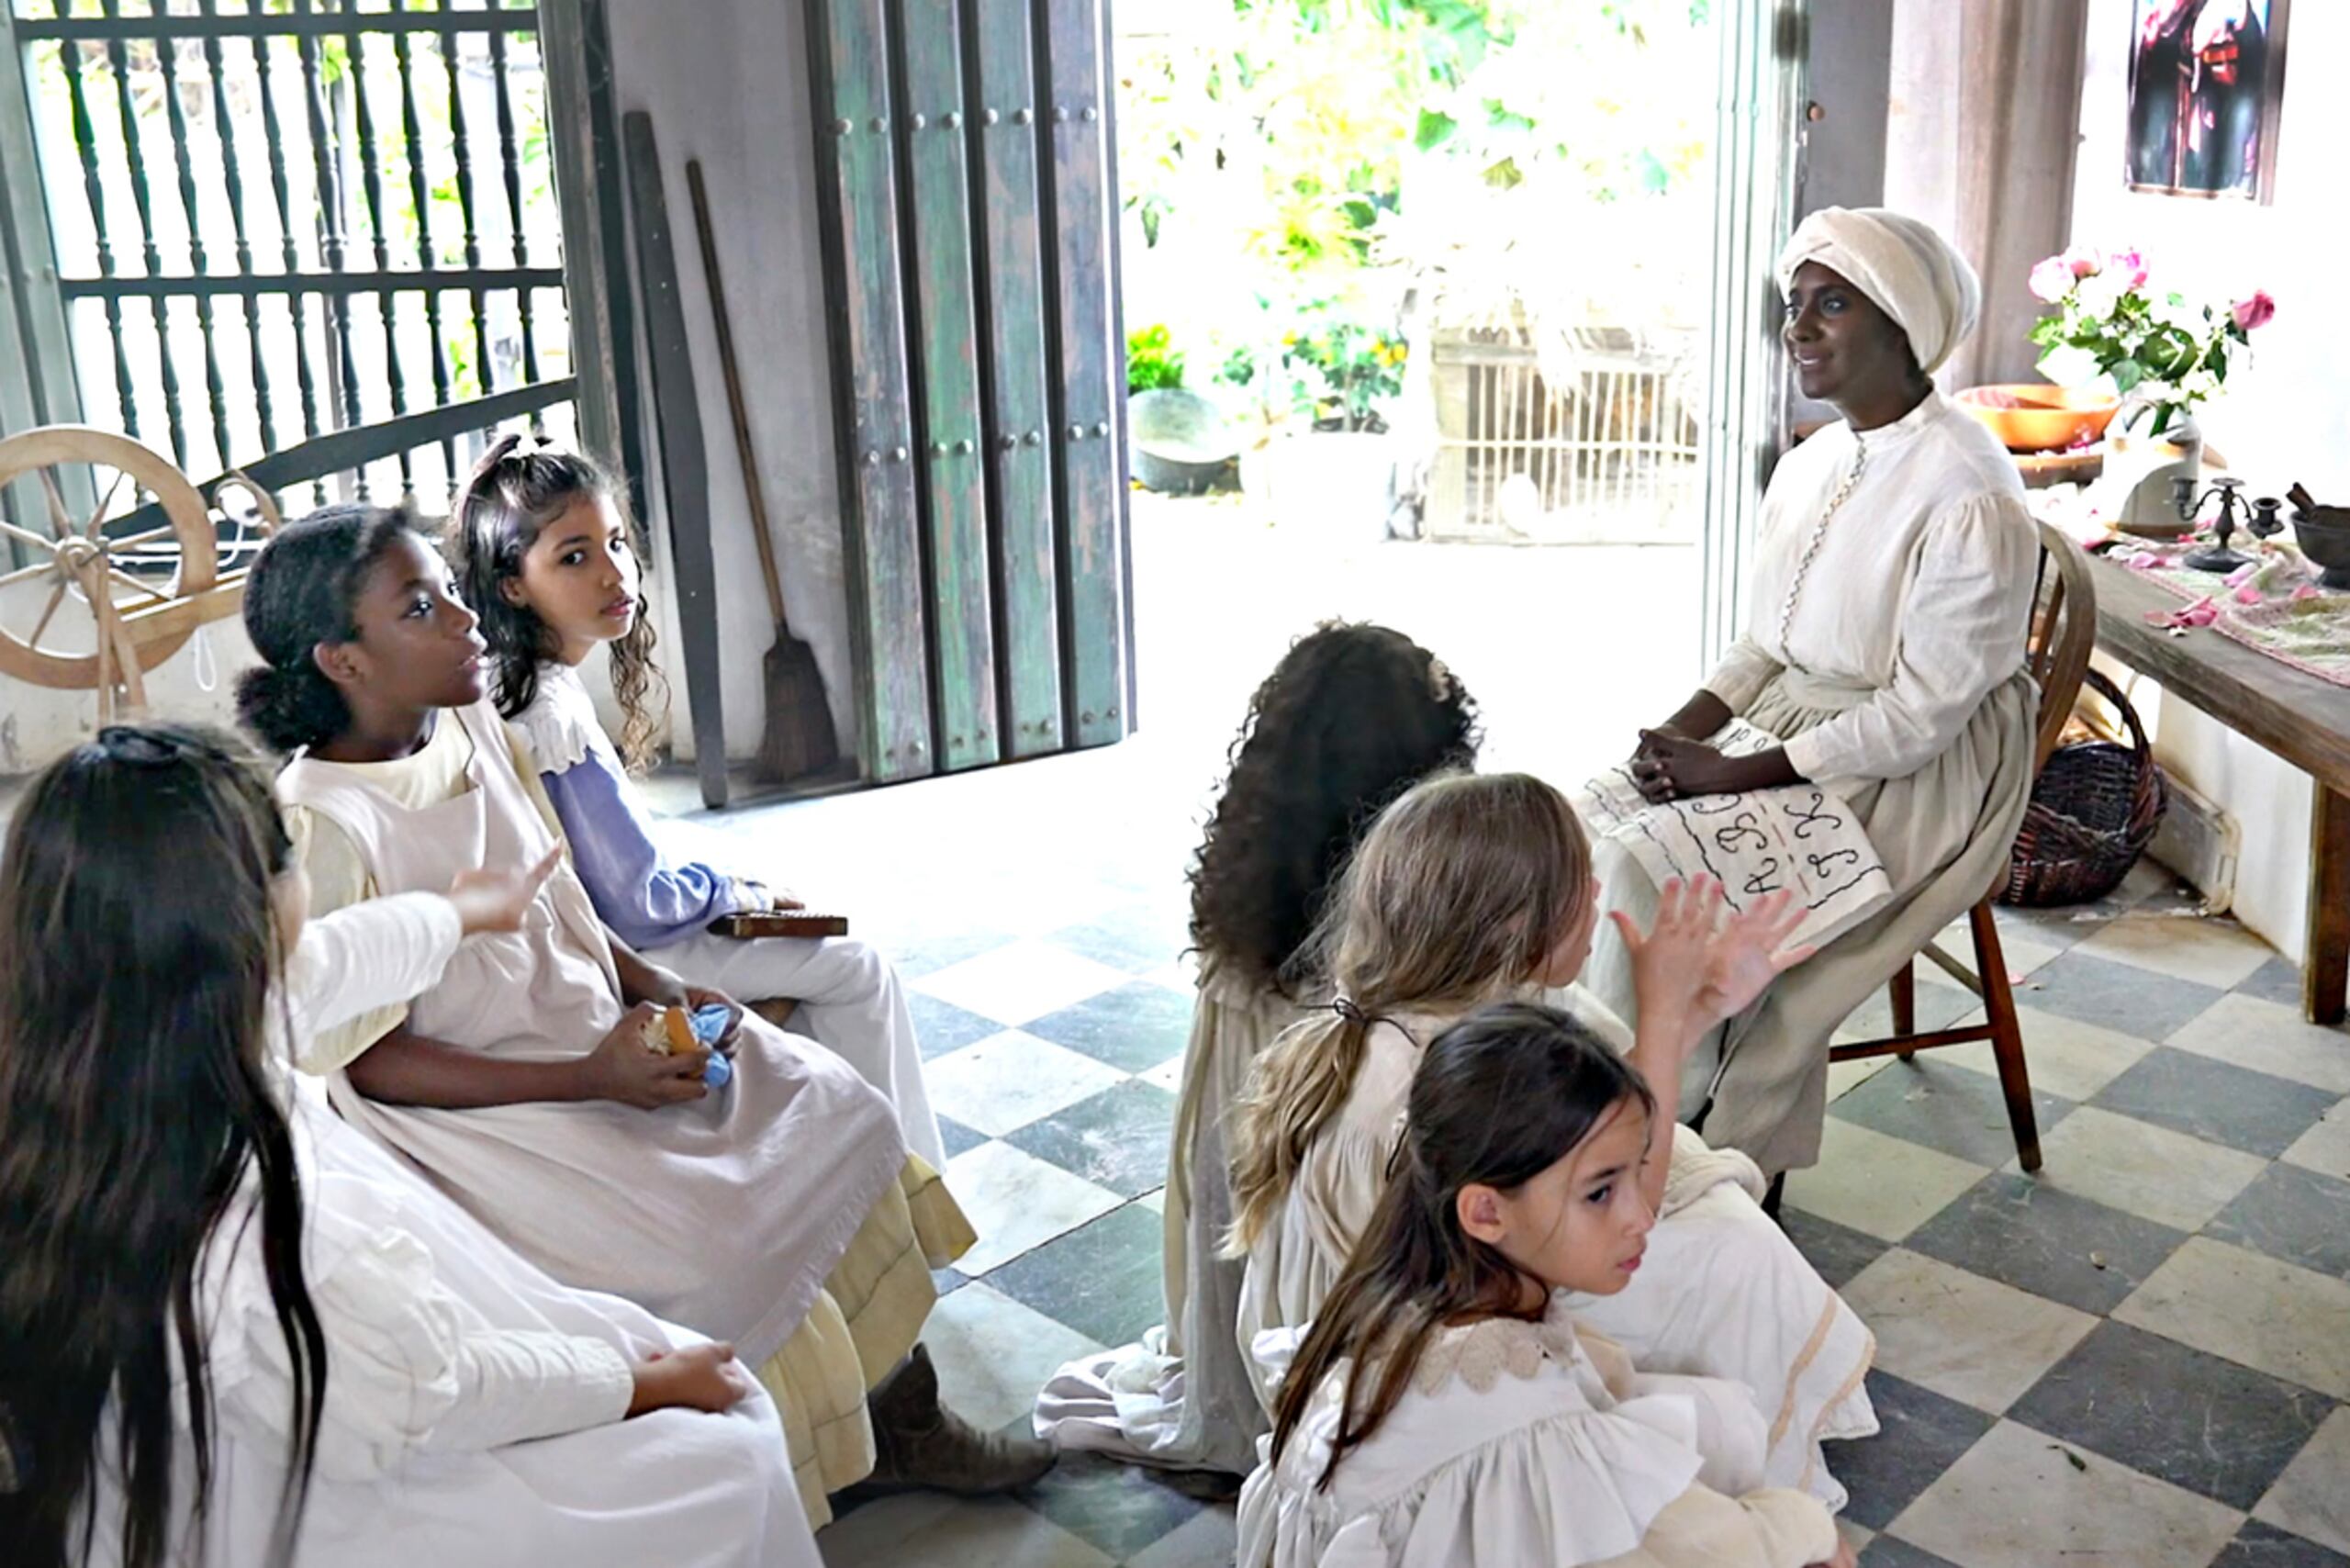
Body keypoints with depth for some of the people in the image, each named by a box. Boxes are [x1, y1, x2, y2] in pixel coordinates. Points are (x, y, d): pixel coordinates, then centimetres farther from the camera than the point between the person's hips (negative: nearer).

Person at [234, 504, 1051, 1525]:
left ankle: (899, 1422, 12)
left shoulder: (475, 729, 2)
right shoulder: (319, 827, -20)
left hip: (600, 1036, 8)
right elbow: (369, 1062, -17)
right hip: (477, 1113, -8)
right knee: (717, 1249, -23)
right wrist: (592, 1079, -22)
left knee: (841, 1115, -1)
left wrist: (663, 991, -3)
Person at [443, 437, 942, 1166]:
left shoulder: (514, 691, 0)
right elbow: (639, 907, -24)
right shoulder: (556, 718, -30)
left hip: (598, 933, 10)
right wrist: (738, 892, -6)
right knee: (859, 973, -1)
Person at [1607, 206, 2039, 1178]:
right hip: (1792, 732, 8)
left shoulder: (1966, 490, -19)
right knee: (1608, 826, -13)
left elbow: (1925, 711, -21)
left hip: (1918, 782, -8)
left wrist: (1731, 774, -22)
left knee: (1647, 868, -23)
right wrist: (1684, 728, -6)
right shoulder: (1810, 467, 8)